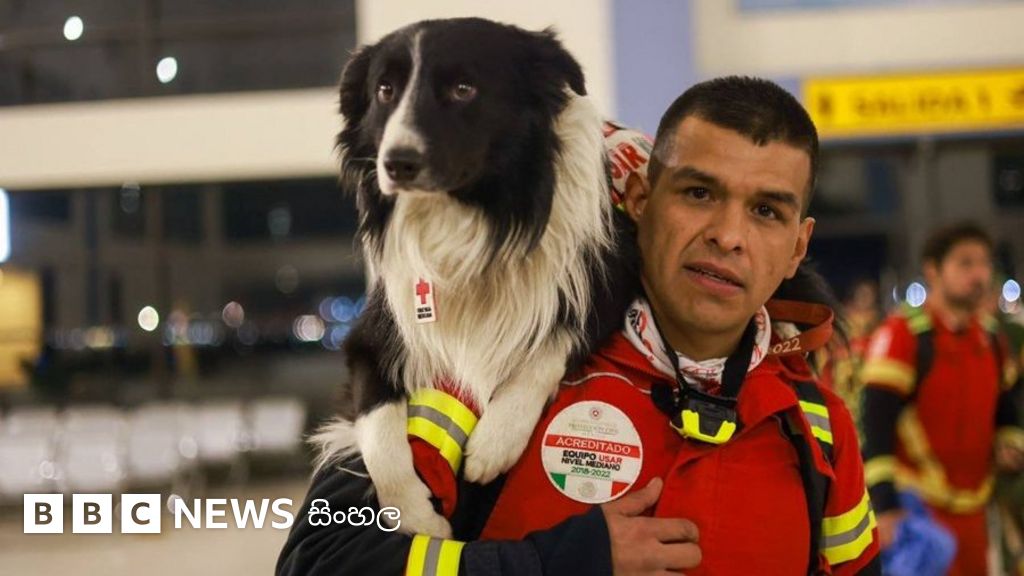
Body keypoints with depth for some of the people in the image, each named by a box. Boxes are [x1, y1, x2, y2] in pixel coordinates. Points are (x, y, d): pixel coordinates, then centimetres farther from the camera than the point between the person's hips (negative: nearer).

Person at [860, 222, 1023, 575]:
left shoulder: (990, 344, 11)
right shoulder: (902, 336, -12)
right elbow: (876, 428, -17)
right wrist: (885, 509, -23)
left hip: (971, 512, 8)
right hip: (915, 509, -8)